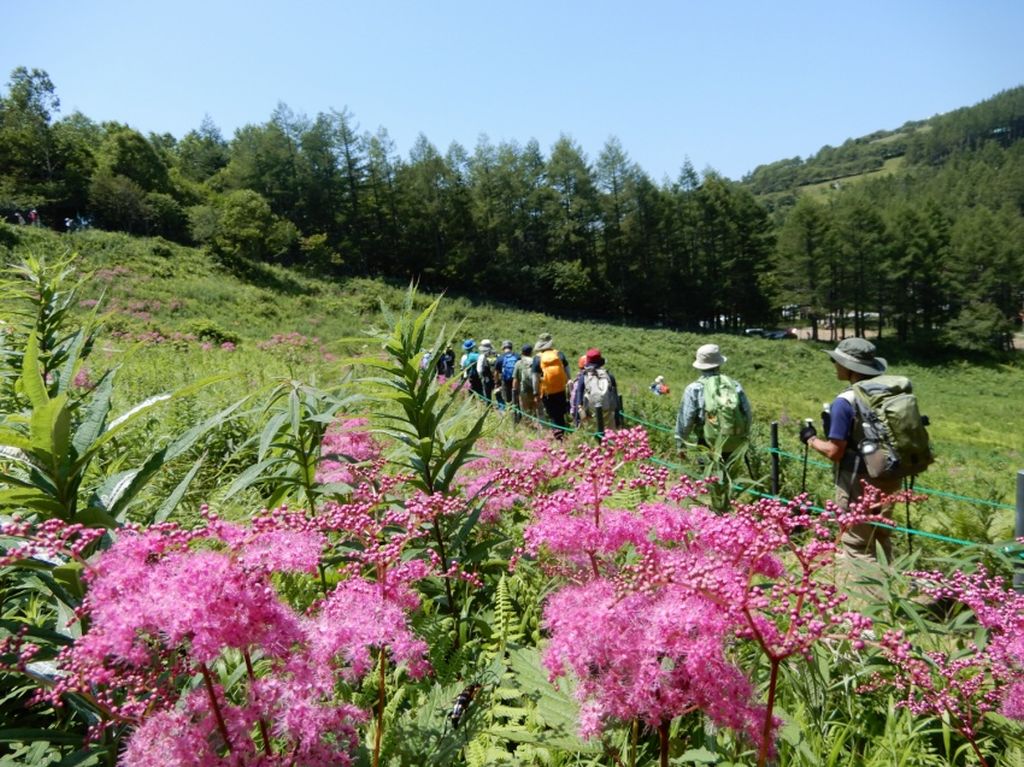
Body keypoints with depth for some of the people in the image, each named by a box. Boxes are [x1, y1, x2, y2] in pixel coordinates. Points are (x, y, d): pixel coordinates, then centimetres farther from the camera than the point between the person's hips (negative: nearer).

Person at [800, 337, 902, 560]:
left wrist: (811, 439, -1)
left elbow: (834, 452, -19)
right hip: (887, 479, 8)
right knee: (882, 539, 22)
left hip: (858, 484, -7)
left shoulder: (845, 402, -20)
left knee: (859, 547, 5)